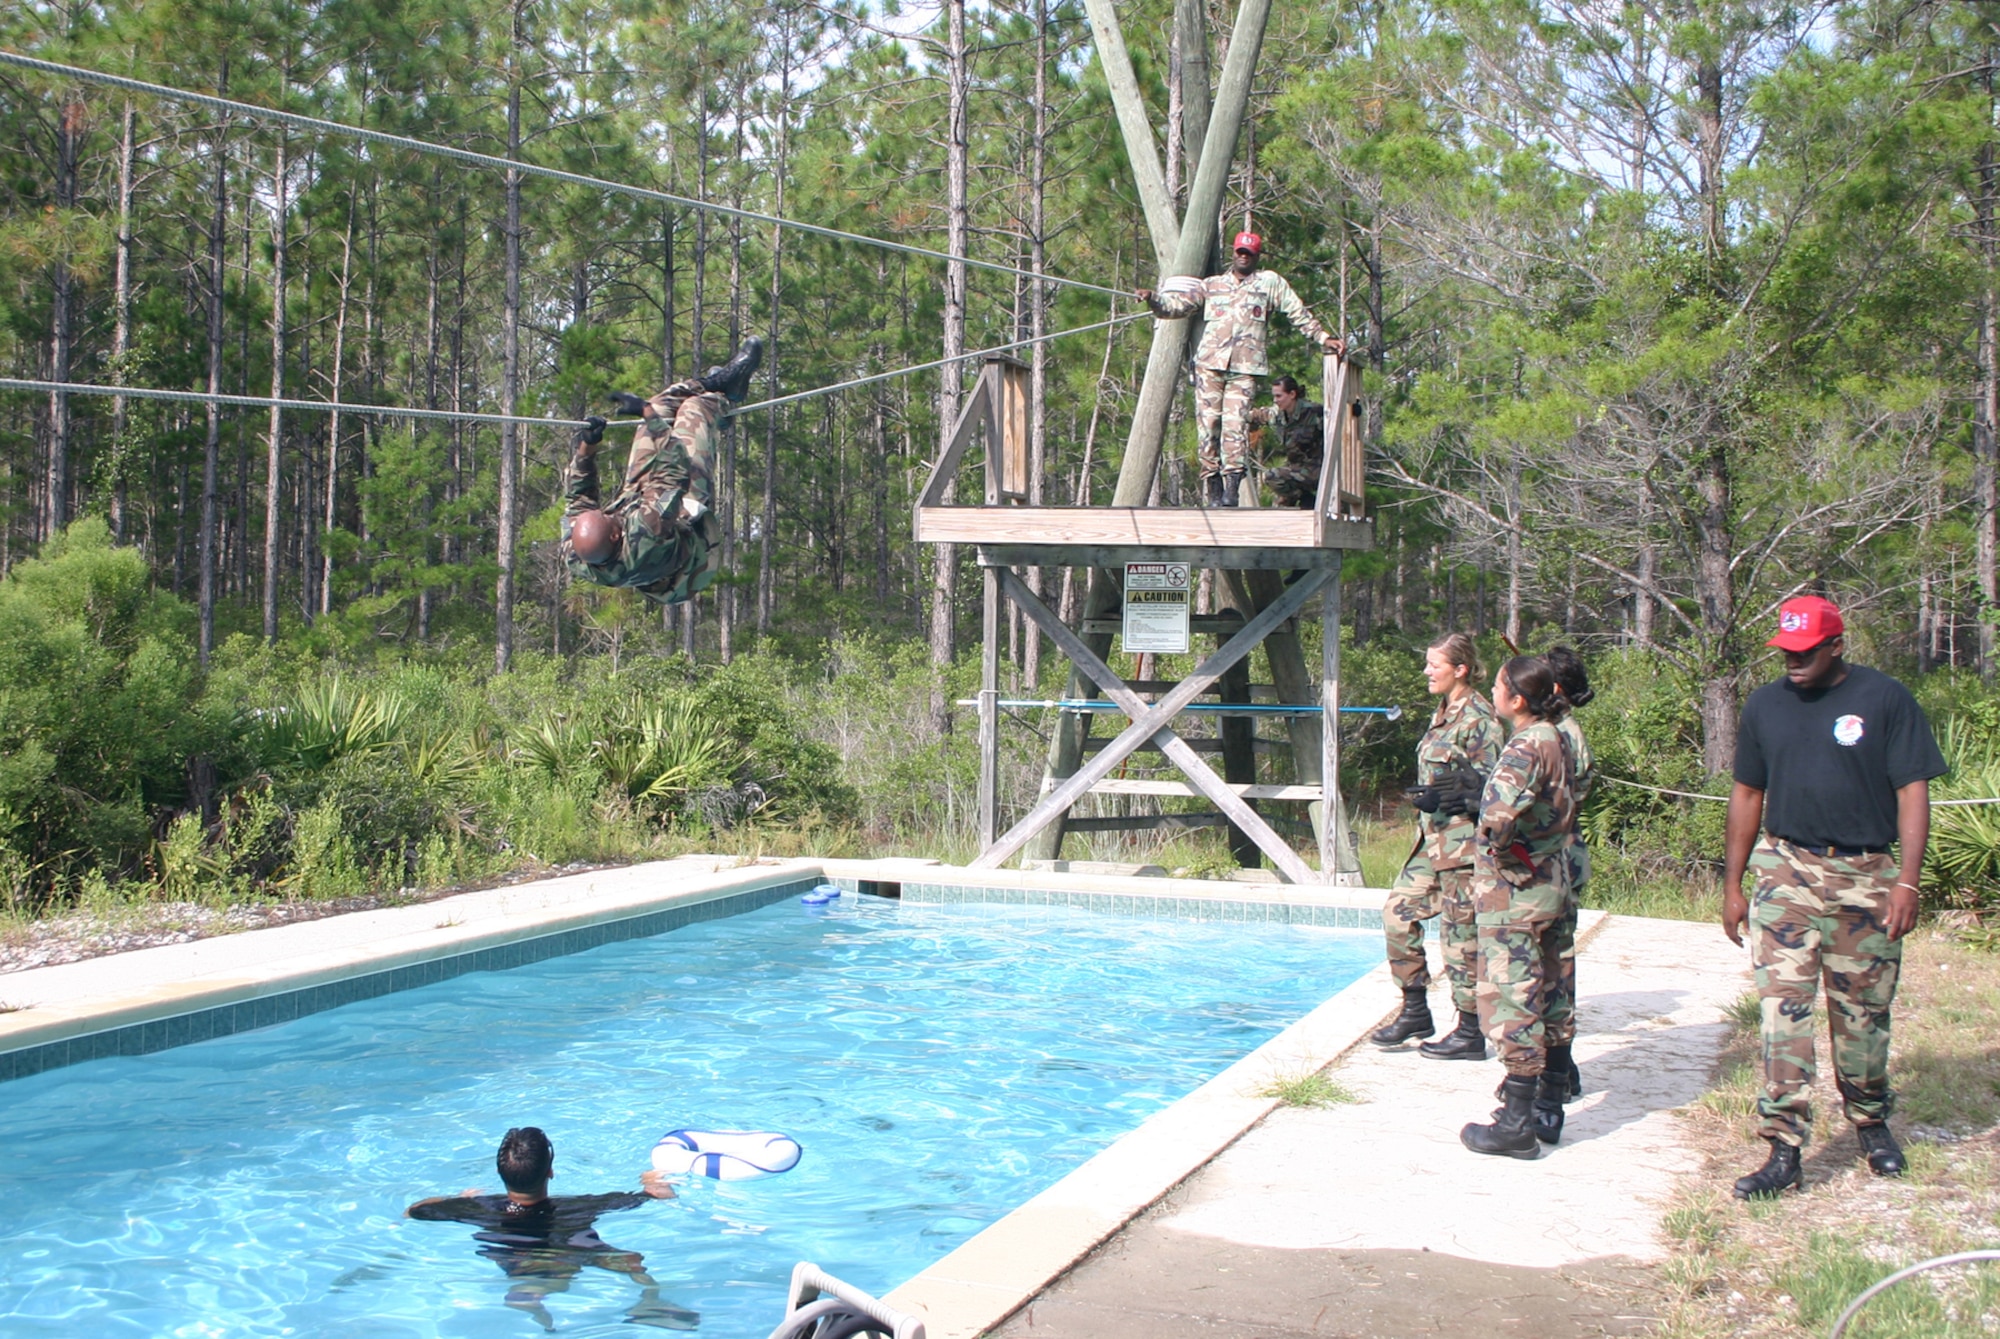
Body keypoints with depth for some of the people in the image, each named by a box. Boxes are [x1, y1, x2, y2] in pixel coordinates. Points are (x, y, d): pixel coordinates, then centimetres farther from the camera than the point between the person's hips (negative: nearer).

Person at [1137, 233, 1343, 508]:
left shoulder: (1270, 283, 16)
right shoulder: (1212, 285, 21)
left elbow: (1299, 314, 16)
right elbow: (1177, 306, 16)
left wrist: (1324, 338, 10)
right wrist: (1153, 298, -1)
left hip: (1245, 370, -2)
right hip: (1210, 364, 2)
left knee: (1235, 426, -15)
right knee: (1207, 426, -5)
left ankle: (1231, 490, -17)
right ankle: (1212, 492, -3)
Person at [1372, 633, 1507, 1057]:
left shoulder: (1478, 718, -13)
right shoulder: (1442, 714, 14)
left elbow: (1493, 787, -16)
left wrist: (1448, 797, -24)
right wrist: (1428, 797, 8)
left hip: (1462, 840, -9)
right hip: (1432, 838, 9)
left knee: (1461, 934, -2)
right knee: (1398, 912, 8)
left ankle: (1470, 1034, 8)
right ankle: (1416, 1012, 19)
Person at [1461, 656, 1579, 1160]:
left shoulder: (1525, 749, -19)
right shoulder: (1557, 741, 9)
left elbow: (1498, 815, -32)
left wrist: (1495, 842, -14)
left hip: (1514, 891, -10)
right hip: (1553, 884, 10)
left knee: (1511, 1003, -5)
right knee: (1544, 999, 16)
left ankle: (1517, 1124, -2)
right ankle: (1546, 1108, 25)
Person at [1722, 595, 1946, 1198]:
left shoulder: (1886, 700, -4)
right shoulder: (1765, 705, 7)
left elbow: (1912, 791, -4)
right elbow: (1747, 793, 14)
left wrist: (1906, 881, -12)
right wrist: (1733, 884, 12)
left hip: (1866, 876, -2)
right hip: (1786, 870, 2)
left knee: (1863, 1012, 9)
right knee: (1782, 1007, -7)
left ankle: (1871, 1122, 33)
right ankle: (1784, 1150, -7)